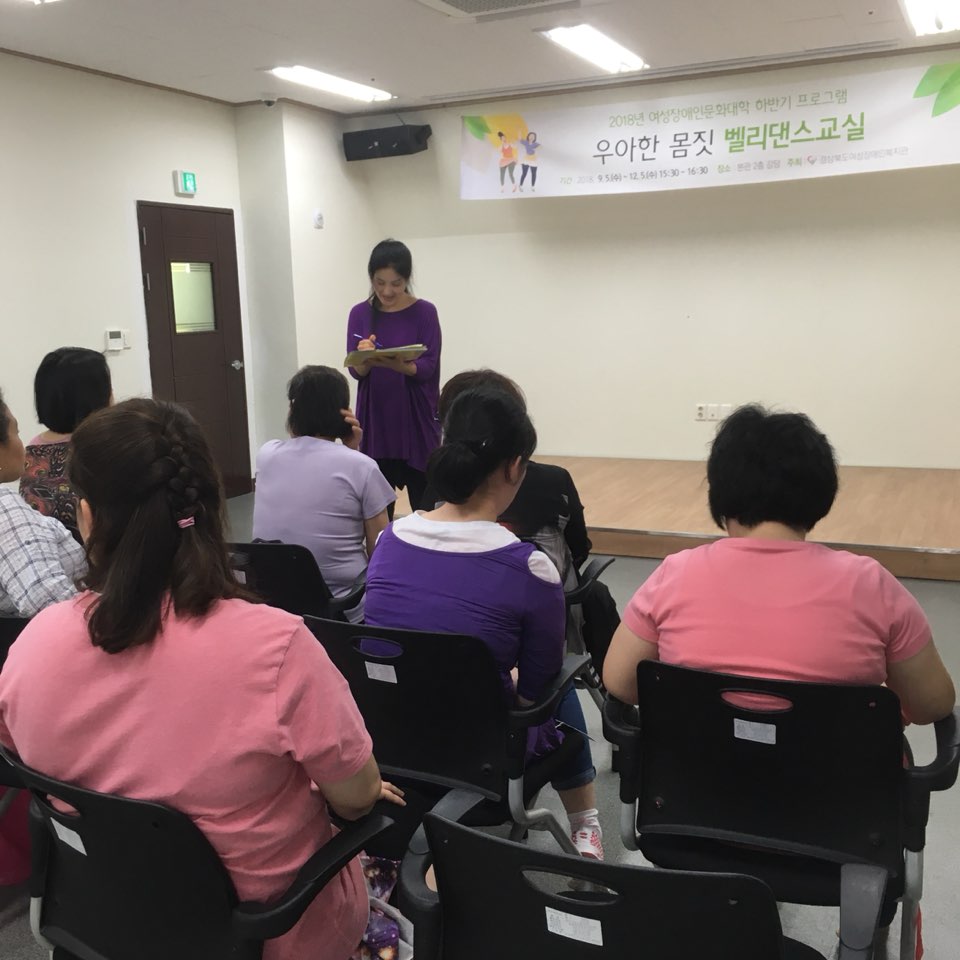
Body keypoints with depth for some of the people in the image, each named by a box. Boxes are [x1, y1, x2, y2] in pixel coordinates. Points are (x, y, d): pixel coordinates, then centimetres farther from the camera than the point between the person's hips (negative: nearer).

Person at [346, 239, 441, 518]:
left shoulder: (424, 312, -4)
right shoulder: (360, 314, 3)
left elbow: (427, 368, -9)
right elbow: (355, 371, 0)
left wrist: (394, 363, -29)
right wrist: (366, 361, -24)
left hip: (415, 418, -2)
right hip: (375, 418, 2)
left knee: (424, 502, -1)